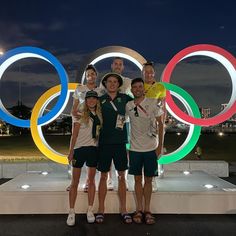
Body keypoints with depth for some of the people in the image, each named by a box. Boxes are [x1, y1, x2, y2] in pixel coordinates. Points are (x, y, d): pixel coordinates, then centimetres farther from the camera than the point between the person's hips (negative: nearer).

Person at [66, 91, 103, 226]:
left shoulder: (99, 115, 9)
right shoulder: (81, 115, -1)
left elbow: (100, 133, 11)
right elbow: (74, 135, -3)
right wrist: (71, 152, -8)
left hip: (94, 149, 4)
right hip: (80, 149, -3)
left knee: (92, 180, 9)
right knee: (75, 181, 1)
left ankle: (90, 210, 19)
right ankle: (72, 212, 10)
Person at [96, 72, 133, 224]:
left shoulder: (124, 98, 4)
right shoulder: (100, 100, 3)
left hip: (120, 142, 1)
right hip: (104, 142, 0)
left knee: (122, 176, 8)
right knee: (103, 176, 8)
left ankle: (123, 210, 20)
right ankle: (101, 209, 20)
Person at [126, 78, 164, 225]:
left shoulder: (153, 103, -4)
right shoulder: (128, 106, 2)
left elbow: (160, 124, -1)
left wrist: (160, 145, -4)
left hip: (151, 148, -2)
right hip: (135, 148, 2)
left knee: (148, 180, 8)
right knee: (138, 179, 9)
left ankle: (147, 210, 20)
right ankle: (139, 210, 22)